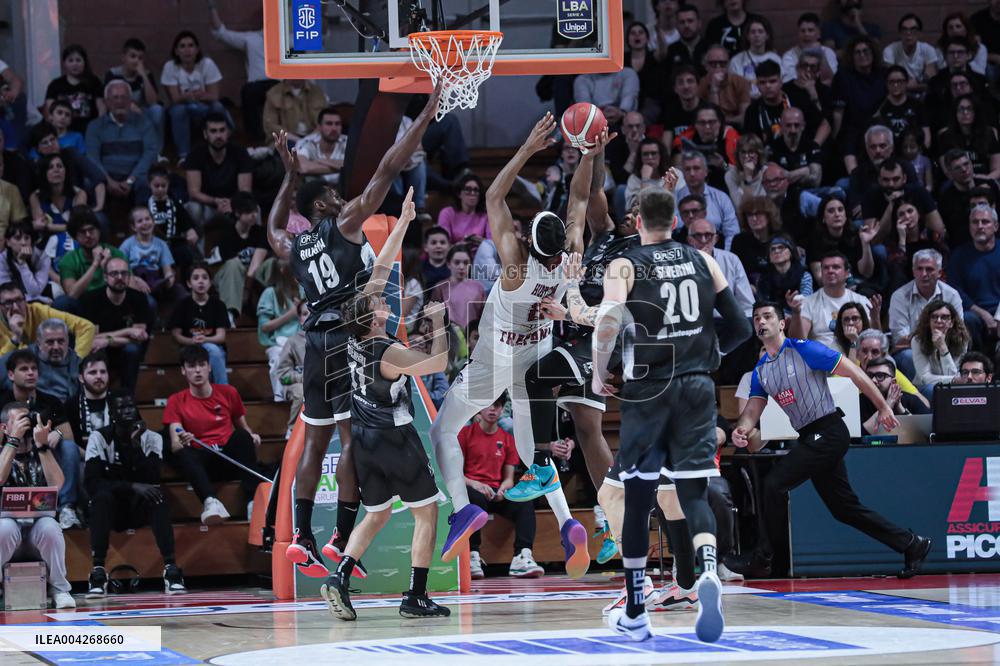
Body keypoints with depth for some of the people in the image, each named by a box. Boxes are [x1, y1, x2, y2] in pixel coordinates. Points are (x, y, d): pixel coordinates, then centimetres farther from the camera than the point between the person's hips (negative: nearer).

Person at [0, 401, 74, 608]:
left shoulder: (42, 452, 13)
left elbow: (57, 484, -5)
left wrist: (42, 445, -11)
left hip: (39, 523, 1)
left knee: (50, 528, -34)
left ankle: (60, 590, -21)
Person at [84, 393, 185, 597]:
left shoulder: (151, 438, -3)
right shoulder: (99, 439, -7)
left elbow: (152, 480, -17)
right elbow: (91, 482, -20)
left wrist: (135, 444, -26)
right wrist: (132, 486, -31)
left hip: (140, 508, 1)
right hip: (110, 511, -1)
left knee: (157, 496, -30)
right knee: (102, 496, -34)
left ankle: (171, 568, -36)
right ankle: (98, 572, -38)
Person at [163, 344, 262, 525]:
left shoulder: (227, 393, 12)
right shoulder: (176, 402, 6)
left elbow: (243, 427, 21)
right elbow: (175, 444, -6)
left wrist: (252, 437, -3)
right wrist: (180, 443, -31)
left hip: (229, 459, 2)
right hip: (202, 463, -1)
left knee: (242, 436, -30)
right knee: (180, 455, -34)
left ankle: (253, 501, -42)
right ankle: (210, 502, -58)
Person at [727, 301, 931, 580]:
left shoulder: (804, 350, -9)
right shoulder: (760, 371, 14)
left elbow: (855, 373, -7)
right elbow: (752, 410, 9)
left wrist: (883, 407, -7)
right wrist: (741, 430, -15)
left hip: (828, 432, -8)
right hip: (810, 439, 8)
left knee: (775, 483, -16)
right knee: (844, 508, 9)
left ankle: (760, 559, -8)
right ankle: (911, 544, 18)